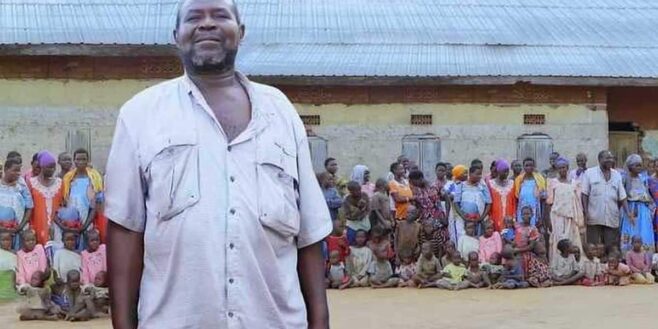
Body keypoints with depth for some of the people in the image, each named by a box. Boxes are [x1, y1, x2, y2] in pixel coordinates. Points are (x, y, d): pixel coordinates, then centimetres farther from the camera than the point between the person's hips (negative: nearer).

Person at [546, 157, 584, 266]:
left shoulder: (573, 183, 11)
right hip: (557, 217, -3)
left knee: (572, 244, 0)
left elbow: (577, 204, 11)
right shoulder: (553, 182, 3)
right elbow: (549, 203, 1)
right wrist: (549, 220, -5)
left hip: (571, 218, 3)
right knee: (559, 243, -9)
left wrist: (580, 220, 5)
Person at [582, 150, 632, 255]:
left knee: (611, 248, 1)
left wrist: (628, 212, 0)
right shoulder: (589, 173, 3)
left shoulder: (616, 175, 12)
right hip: (594, 218, -3)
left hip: (612, 219, 3)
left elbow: (622, 197, 11)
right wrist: (586, 212, -8)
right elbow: (584, 194, 0)